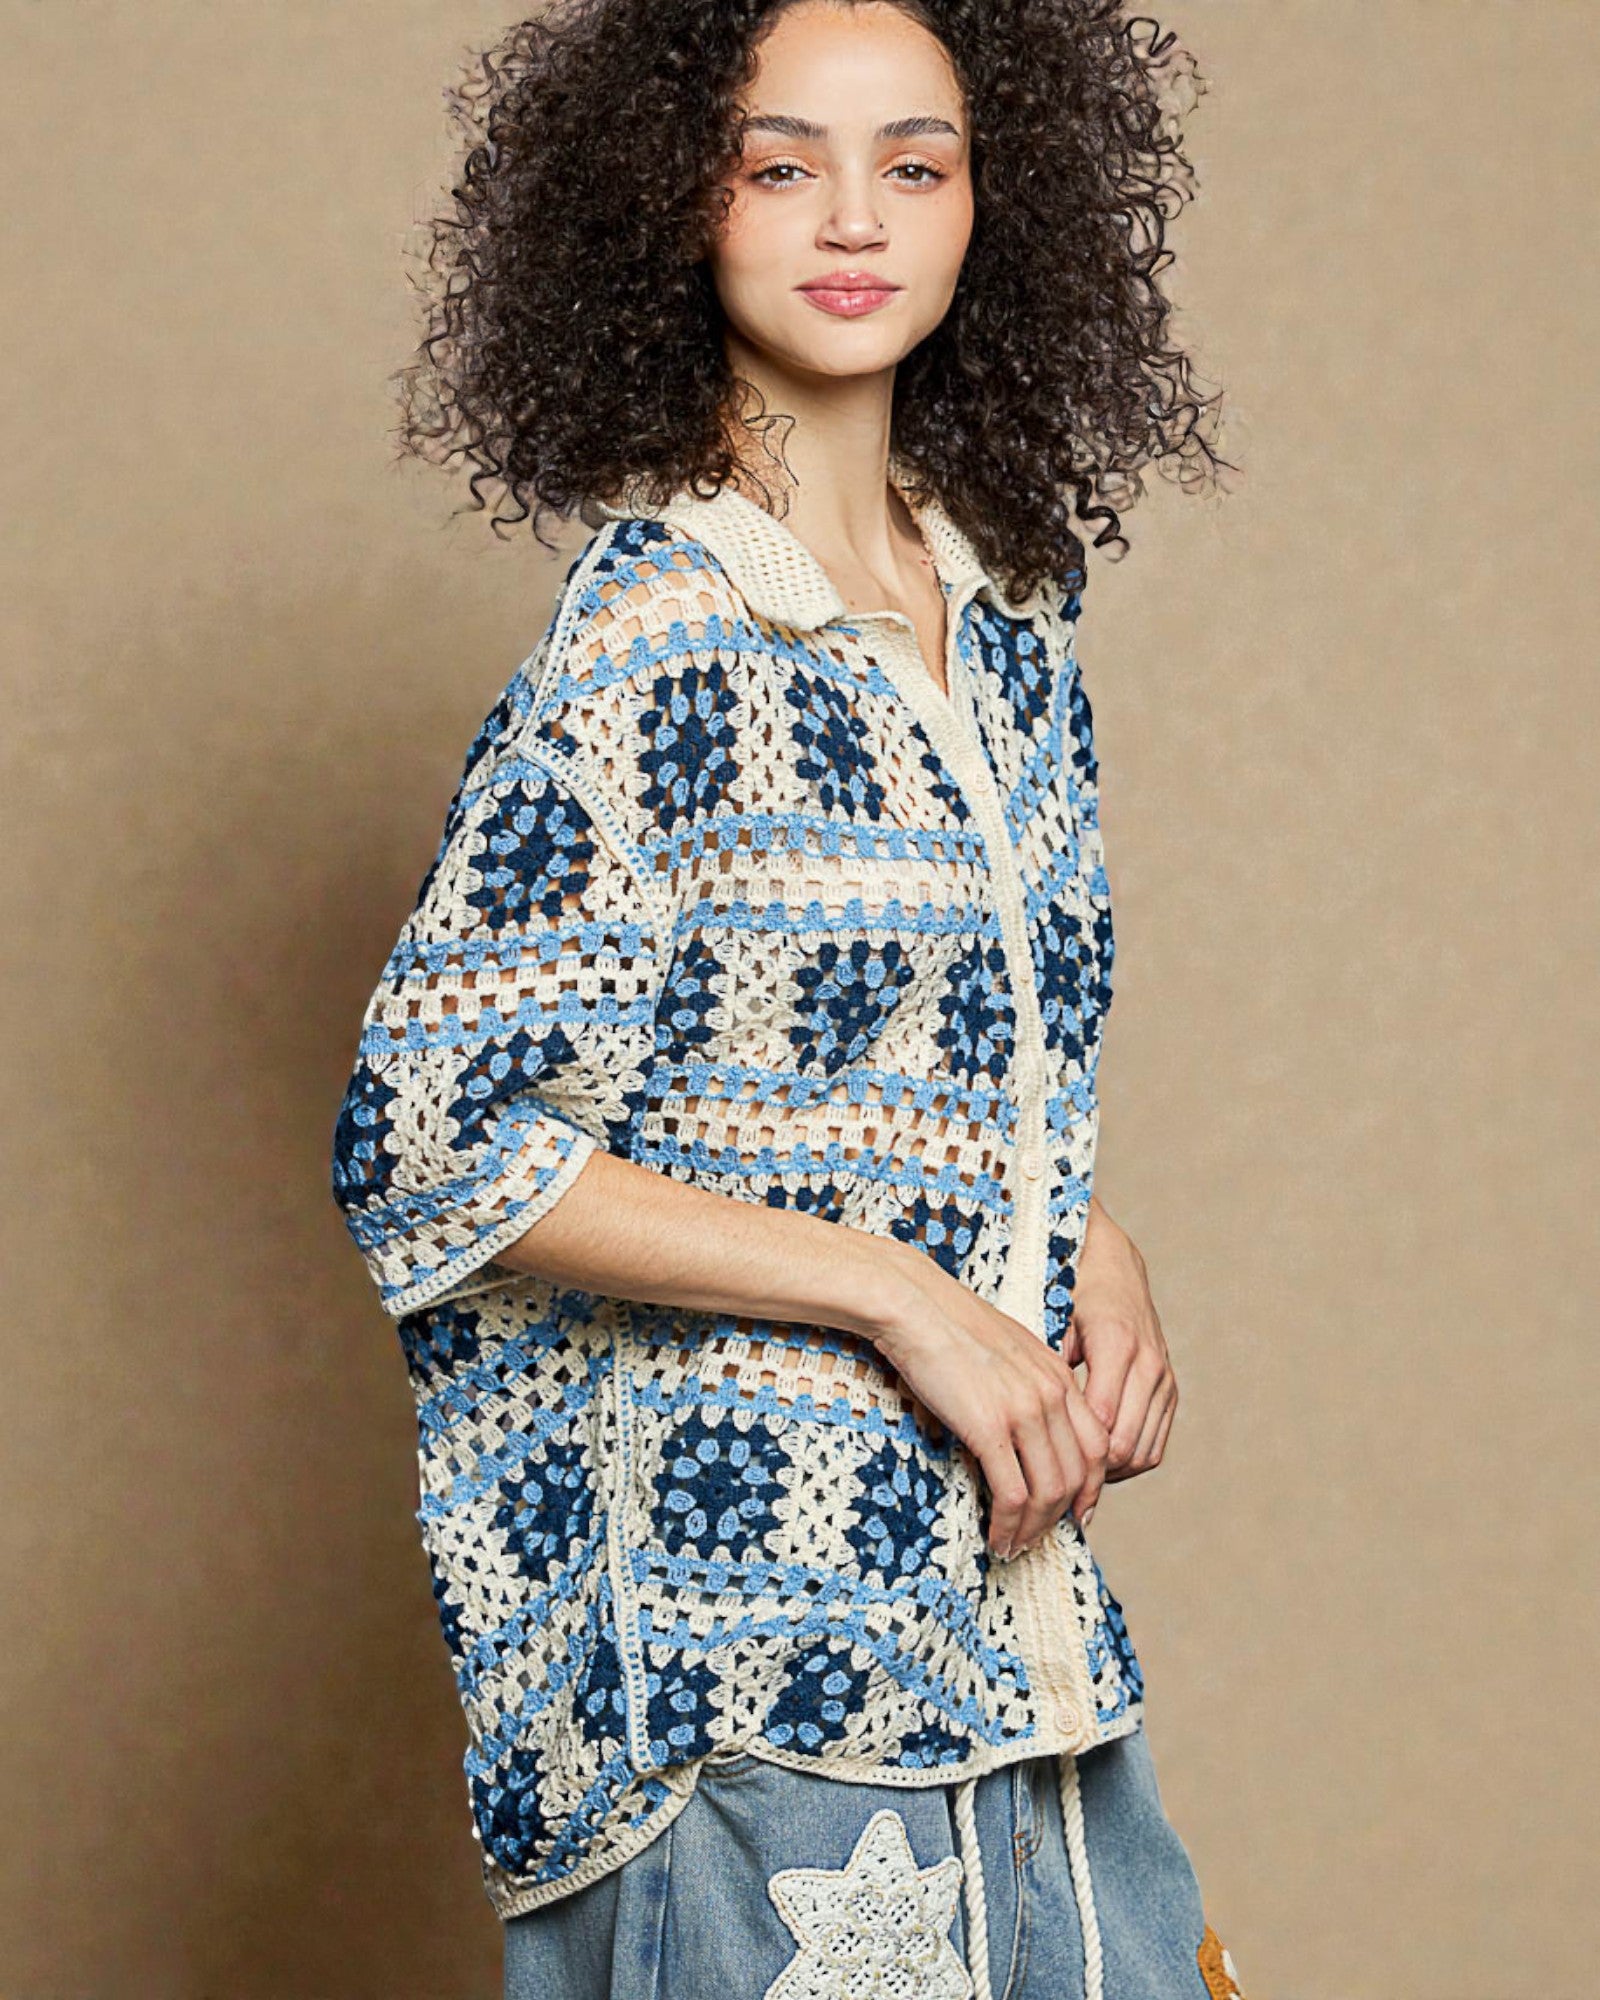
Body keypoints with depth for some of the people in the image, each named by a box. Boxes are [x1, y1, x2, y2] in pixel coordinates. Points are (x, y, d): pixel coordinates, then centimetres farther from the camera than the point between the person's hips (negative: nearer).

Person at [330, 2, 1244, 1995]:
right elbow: (429, 1146, -17)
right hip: (760, 1627, -7)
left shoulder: (1004, 615, 9)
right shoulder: (652, 648, -13)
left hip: (1012, 1590, 7)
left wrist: (1096, 1251, 2)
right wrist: (895, 1291, -17)